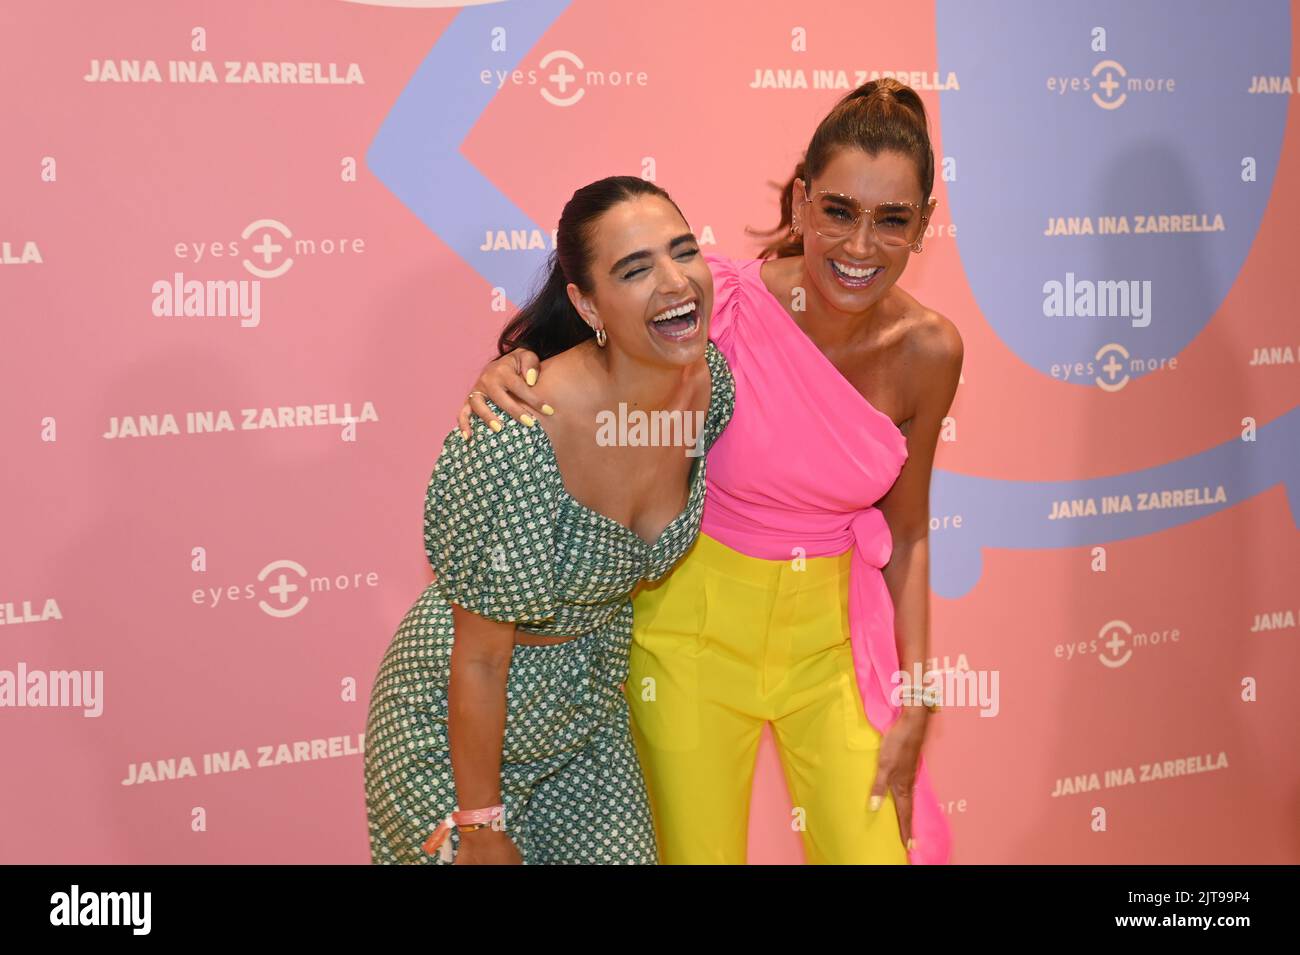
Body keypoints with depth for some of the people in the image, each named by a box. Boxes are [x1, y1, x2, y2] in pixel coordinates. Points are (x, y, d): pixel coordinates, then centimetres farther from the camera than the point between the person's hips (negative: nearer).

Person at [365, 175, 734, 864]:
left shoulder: (713, 379, -13)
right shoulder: (516, 441, -32)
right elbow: (479, 660, -22)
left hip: (591, 713, 6)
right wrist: (480, 828, -15)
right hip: (461, 726, -6)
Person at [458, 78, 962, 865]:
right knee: (697, 852, 8)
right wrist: (509, 372, -27)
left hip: (829, 637, 2)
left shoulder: (927, 350, -10)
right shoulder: (721, 301, -20)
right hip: (698, 629, -2)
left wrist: (914, 705, 3)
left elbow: (904, 532, 3)